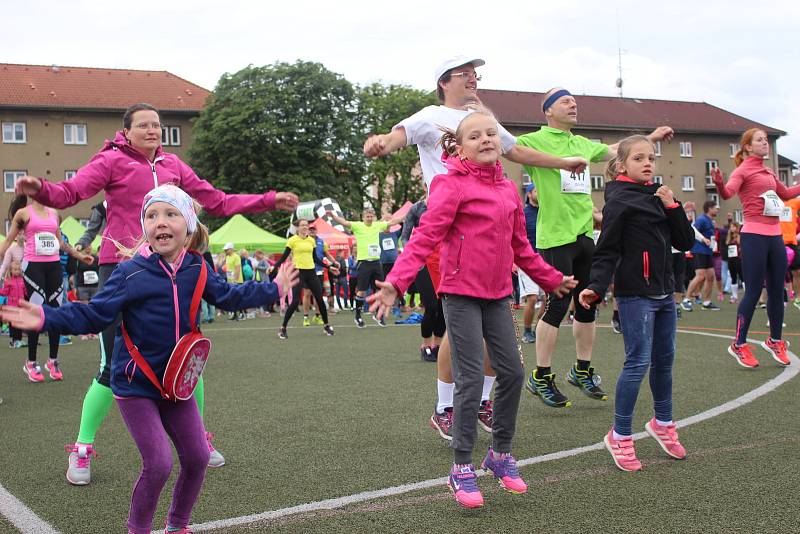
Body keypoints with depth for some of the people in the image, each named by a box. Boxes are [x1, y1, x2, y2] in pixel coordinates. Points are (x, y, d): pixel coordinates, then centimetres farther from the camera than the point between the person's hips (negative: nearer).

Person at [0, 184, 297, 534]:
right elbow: (93, 315, -15)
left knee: (197, 457, 7)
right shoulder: (130, 273, -15)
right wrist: (47, 318, -27)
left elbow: (229, 296, 12)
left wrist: (274, 288, 15)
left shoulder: (196, 270, -2)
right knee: (158, 463, -10)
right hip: (135, 384, -5)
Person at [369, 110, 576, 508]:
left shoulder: (508, 190, 11)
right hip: (461, 293, -7)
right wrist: (395, 282, -30)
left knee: (512, 372, 9)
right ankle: (462, 469, 7)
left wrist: (551, 279, 29)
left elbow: (521, 247, 22)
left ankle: (500, 453, 28)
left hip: (497, 295, 7)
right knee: (471, 379, -6)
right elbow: (426, 236, -19)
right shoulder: (452, 185, -10)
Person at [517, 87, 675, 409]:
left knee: (588, 305, 11)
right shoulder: (537, 140, -5)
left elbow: (615, 150, 34)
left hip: (585, 234, 7)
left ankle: (582, 371, 27)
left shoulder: (582, 143, 17)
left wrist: (651, 137, 40)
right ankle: (541, 378, 7)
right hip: (555, 237, -7)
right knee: (558, 305, -6)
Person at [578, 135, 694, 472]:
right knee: (638, 362, -9)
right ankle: (619, 436, 2)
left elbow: (685, 242, 8)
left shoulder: (657, 196, 12)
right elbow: (606, 251, -13)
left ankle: (662, 423, 33)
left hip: (663, 291, 7)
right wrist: (595, 287, -27)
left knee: (664, 359, 15)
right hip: (635, 293, -7)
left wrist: (672, 206, -4)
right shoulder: (620, 200, -8)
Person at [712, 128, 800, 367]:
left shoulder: (768, 172, 18)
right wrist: (720, 184, -44)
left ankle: (775, 341, 23)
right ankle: (739, 345, 2)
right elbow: (728, 192, -23)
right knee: (753, 292, -6)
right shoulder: (743, 170, -4)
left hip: (775, 235, 7)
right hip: (754, 235, -7)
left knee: (777, 290, 10)